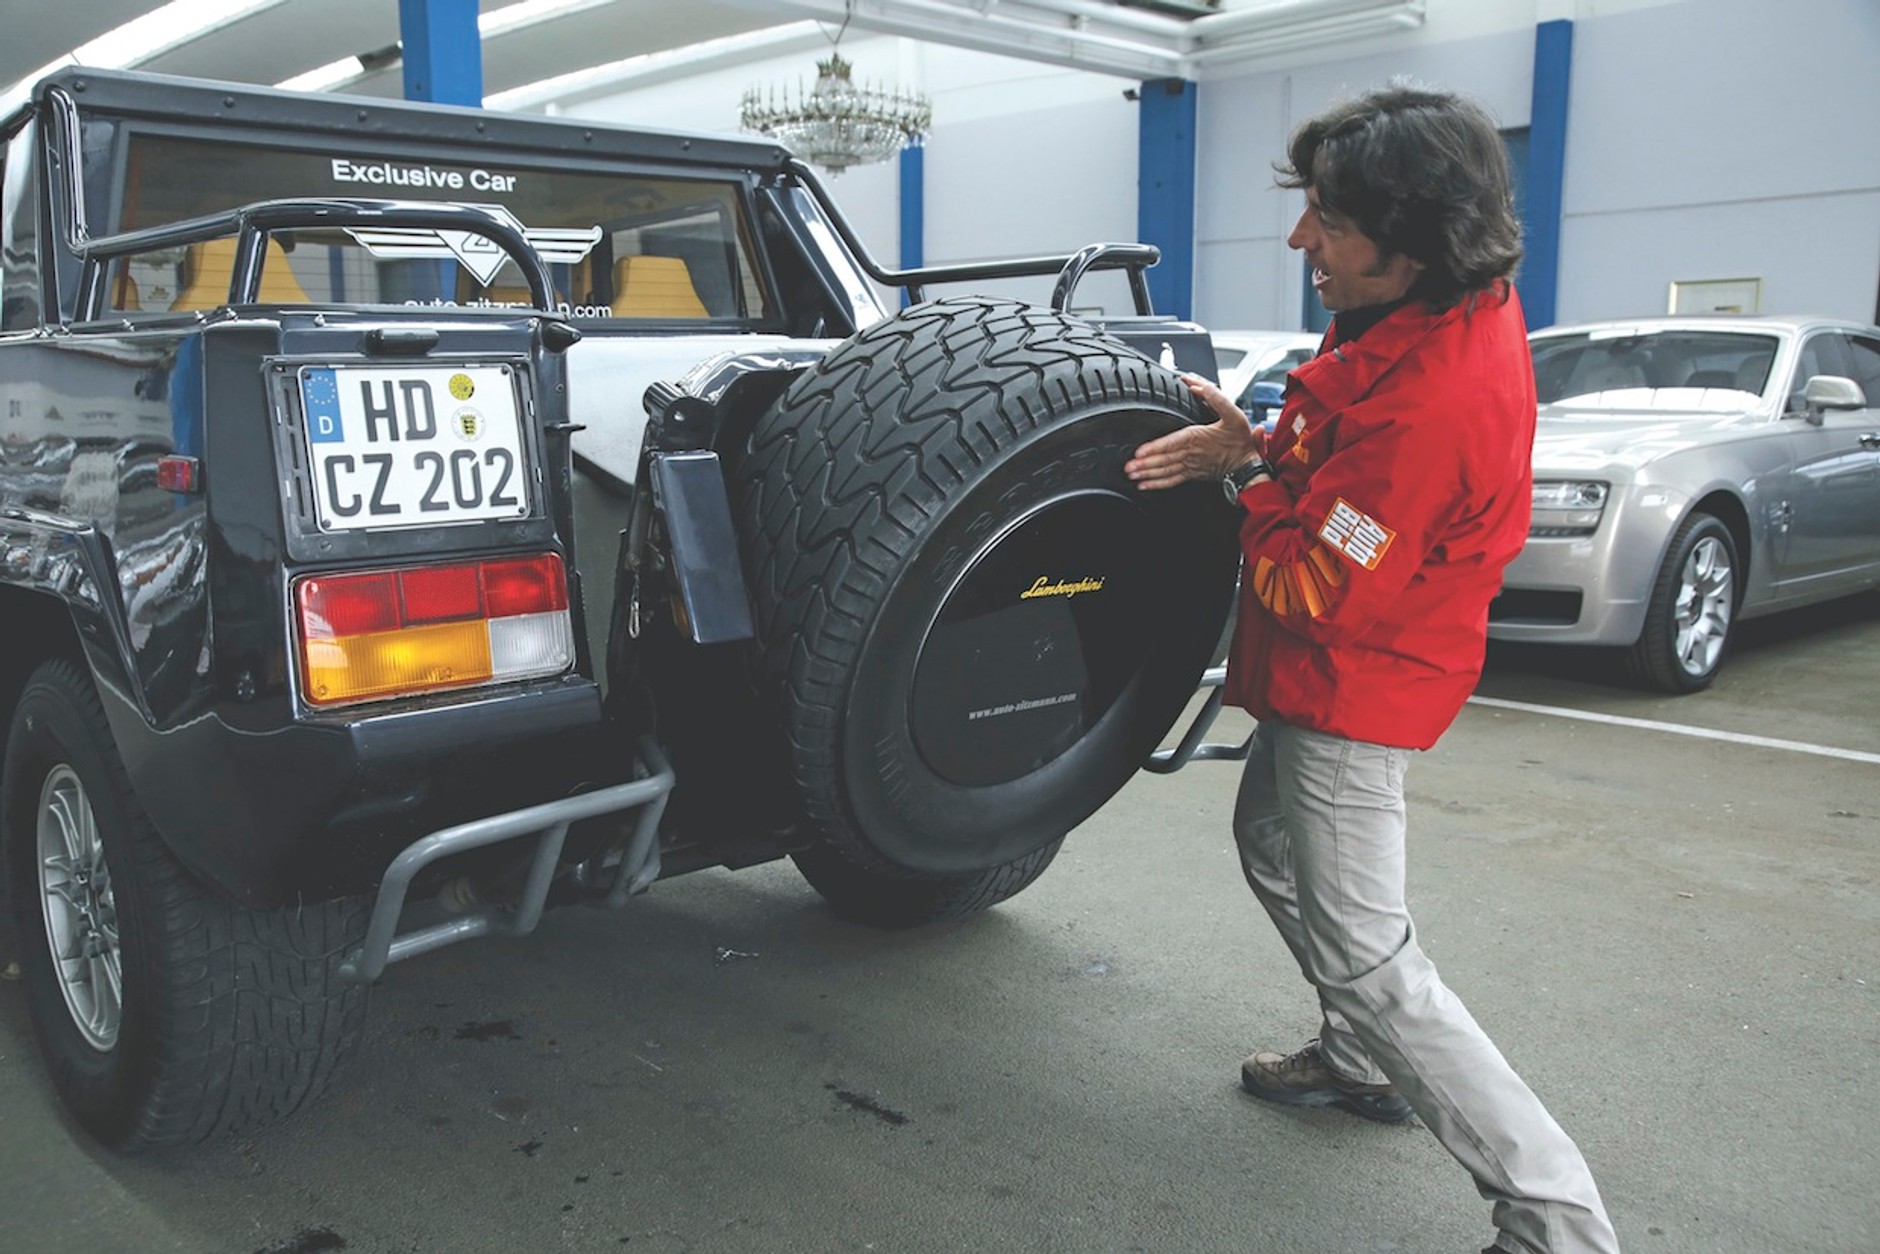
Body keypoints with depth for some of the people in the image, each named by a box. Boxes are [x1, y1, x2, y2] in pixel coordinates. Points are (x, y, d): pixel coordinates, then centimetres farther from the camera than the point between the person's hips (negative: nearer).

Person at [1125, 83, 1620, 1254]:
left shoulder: (1430, 399, -34)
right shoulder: (1470, 303, -4)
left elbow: (1315, 589, -26)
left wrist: (1246, 470, -13)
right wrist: (1260, 444, -5)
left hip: (1353, 686, -10)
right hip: (1348, 672, 10)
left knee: (1365, 957, -2)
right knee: (1271, 841, 28)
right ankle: (1364, 1062, 47)